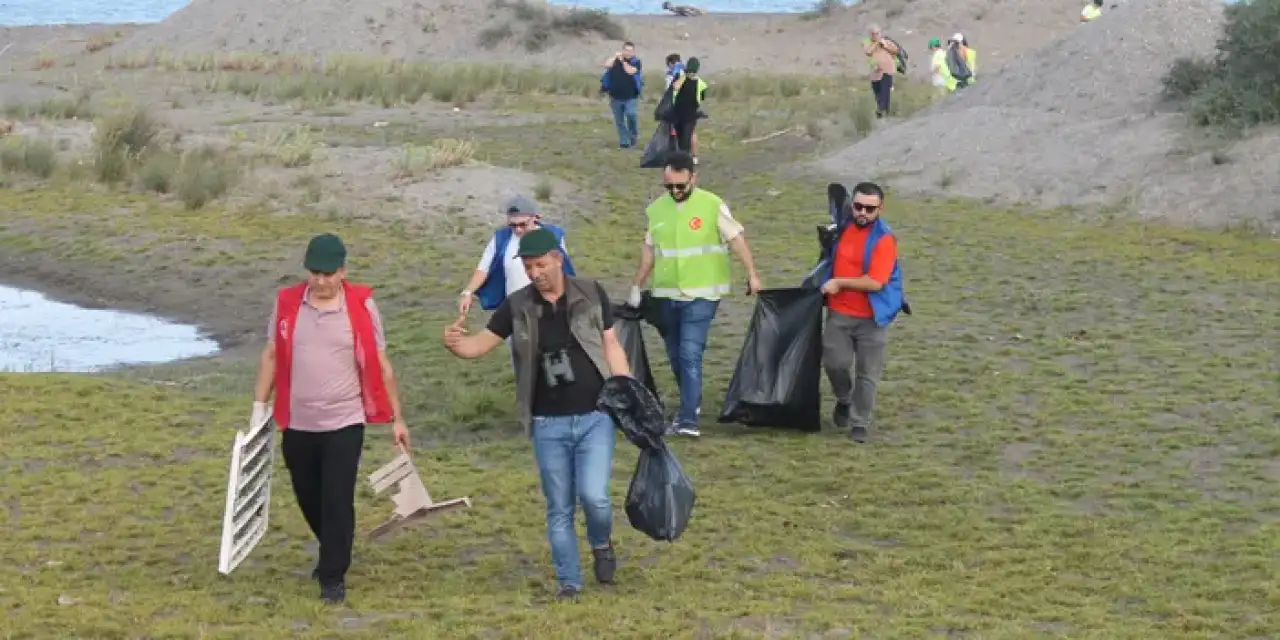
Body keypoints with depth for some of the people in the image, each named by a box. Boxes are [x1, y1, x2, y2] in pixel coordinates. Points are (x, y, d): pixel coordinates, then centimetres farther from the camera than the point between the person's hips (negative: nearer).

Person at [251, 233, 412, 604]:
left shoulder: (361, 306, -8)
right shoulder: (287, 303, -2)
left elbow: (380, 365, -2)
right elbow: (271, 356, 7)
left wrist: (397, 419, 1)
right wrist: (259, 406, 3)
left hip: (345, 422, -3)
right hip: (297, 423, 3)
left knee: (337, 500, -6)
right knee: (308, 497, 15)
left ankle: (333, 576, 5)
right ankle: (333, 553, 40)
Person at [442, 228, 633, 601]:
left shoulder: (591, 295, -2)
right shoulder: (518, 306, -1)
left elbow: (611, 346, 4)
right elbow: (482, 344, -4)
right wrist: (455, 343, -27)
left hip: (595, 417, -2)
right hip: (548, 424, 2)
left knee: (594, 496, -15)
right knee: (559, 509, 7)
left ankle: (601, 544, 18)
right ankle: (568, 582, 19)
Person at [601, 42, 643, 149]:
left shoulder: (636, 62, 1)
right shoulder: (615, 60, 8)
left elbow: (630, 71, -17)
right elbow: (607, 65, -10)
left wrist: (623, 61, -6)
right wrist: (615, 56, -11)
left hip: (630, 97, -3)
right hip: (616, 96, 3)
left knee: (630, 115, -22)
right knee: (619, 121, 7)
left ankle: (634, 135, 1)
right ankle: (624, 141, 17)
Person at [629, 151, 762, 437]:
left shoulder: (712, 205, -8)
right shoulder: (657, 209, 7)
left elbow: (736, 238, -7)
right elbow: (649, 250, 16)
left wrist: (752, 274, -13)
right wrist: (636, 286, 18)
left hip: (701, 294, -5)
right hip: (668, 295, 5)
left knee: (690, 354, -15)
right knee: (675, 355, 13)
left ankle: (688, 419, -16)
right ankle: (692, 402, 33)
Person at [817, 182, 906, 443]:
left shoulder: (884, 239, -17)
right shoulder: (844, 226, 3)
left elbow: (875, 282, -25)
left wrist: (839, 283, -16)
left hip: (871, 318, -4)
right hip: (839, 313, 4)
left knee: (867, 374, 4)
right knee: (835, 362, -6)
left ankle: (860, 424, 17)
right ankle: (844, 400, 24)